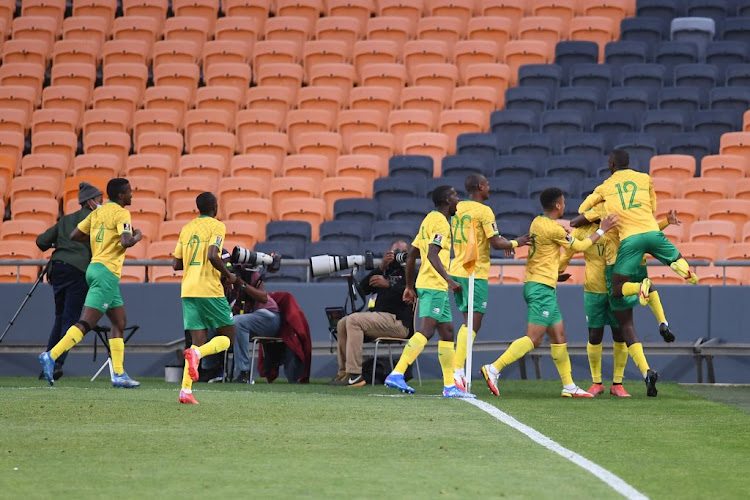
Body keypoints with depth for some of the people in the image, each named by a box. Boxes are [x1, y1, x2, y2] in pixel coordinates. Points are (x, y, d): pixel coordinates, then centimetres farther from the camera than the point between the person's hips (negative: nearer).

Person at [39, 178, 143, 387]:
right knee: (86, 323, -13)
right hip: (107, 272, -9)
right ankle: (51, 356, -22)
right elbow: (126, 242, -22)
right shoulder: (121, 213, -9)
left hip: (95, 267, 9)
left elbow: (75, 235, 15)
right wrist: (137, 236, -1)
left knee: (119, 323, 14)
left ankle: (119, 374, 12)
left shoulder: (98, 212, 14)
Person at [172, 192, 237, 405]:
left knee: (199, 341, 6)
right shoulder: (216, 226, -4)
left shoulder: (186, 228, 15)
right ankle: (196, 353, -24)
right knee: (227, 337, 6)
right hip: (209, 290, -6)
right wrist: (228, 275, -5)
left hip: (188, 291, 6)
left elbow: (176, 264, 16)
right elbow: (212, 255, -20)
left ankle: (186, 390, -9)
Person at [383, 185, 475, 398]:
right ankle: (396, 374, -23)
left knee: (447, 333, 11)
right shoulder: (440, 222, -10)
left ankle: (450, 385, 11)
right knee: (426, 331, -16)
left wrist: (409, 286, 25)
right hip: (435, 285, -10)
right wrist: (448, 279, -31)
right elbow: (432, 254, -23)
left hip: (431, 286, 10)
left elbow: (412, 255, 21)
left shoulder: (430, 219, 19)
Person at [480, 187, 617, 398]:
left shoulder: (537, 223, 9)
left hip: (534, 285, 10)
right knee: (533, 339, -12)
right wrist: (601, 231, 8)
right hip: (542, 288, -10)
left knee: (559, 336, 11)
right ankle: (494, 369, -18)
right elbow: (579, 246, -3)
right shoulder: (553, 229, -15)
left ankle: (569, 386, 14)